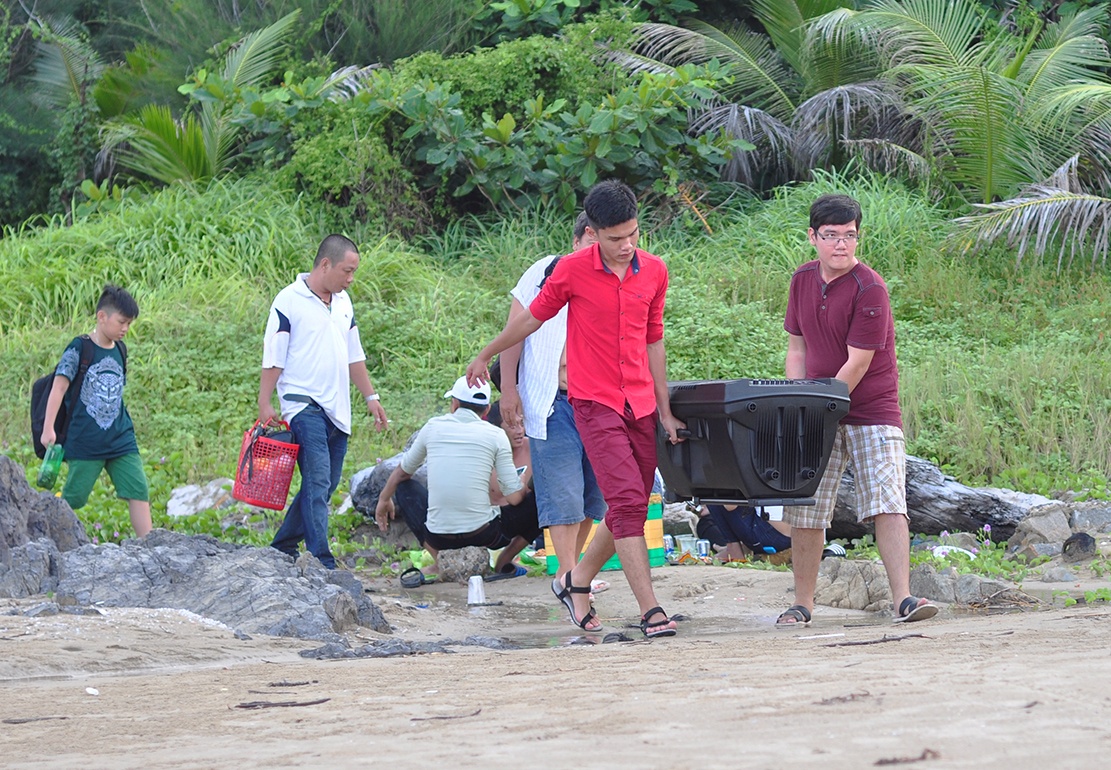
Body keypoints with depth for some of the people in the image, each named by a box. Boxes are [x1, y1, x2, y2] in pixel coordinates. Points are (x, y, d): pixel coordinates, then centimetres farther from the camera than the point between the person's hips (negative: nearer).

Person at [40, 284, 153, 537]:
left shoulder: (119, 350, 11)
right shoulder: (80, 348, -7)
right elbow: (59, 387, -12)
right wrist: (48, 428, -20)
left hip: (121, 440, 5)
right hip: (85, 441, -5)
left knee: (139, 492, -4)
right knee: (72, 498, -1)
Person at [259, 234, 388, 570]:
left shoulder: (343, 302, 16)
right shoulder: (289, 301, -7)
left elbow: (354, 355, 25)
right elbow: (273, 357, -7)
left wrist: (370, 396, 22)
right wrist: (265, 404, -10)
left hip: (337, 410, 8)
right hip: (304, 405, -8)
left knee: (325, 485, 8)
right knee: (317, 482, -15)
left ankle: (283, 547, 19)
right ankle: (322, 563, -19)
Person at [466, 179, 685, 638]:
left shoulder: (654, 272, 5)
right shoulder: (573, 271, -7)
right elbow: (532, 319, 9)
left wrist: (665, 410, 13)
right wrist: (485, 357, 20)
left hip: (641, 405, 5)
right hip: (595, 403, -5)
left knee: (632, 510, 8)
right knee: (627, 501, -17)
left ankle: (575, 583, 29)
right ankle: (650, 612, -20)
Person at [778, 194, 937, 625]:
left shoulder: (869, 290, -14)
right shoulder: (803, 281, 6)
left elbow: (858, 364, -16)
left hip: (872, 411, -5)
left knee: (887, 504, -14)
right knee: (803, 510, 4)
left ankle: (903, 598, -17)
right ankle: (802, 603, 15)